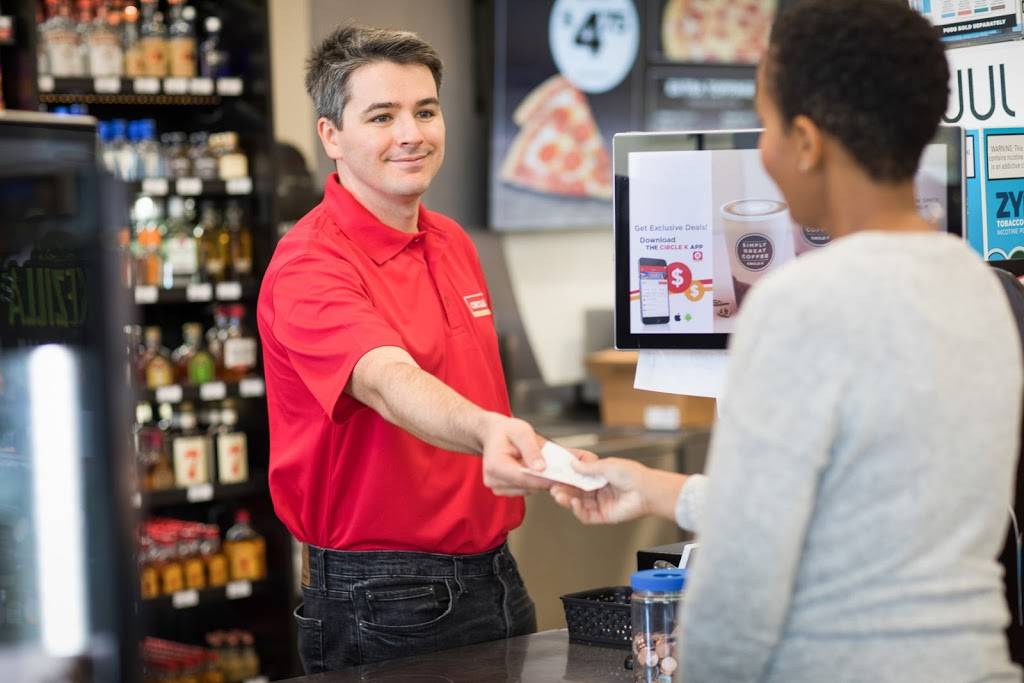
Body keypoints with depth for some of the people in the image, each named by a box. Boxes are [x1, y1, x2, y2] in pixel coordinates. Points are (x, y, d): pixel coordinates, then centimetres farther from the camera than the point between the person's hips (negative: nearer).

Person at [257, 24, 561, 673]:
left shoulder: (454, 242, 9)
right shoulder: (309, 266, -17)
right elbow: (387, 382, -35)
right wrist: (486, 431, -52)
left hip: (494, 575, 7)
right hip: (387, 597, -7)